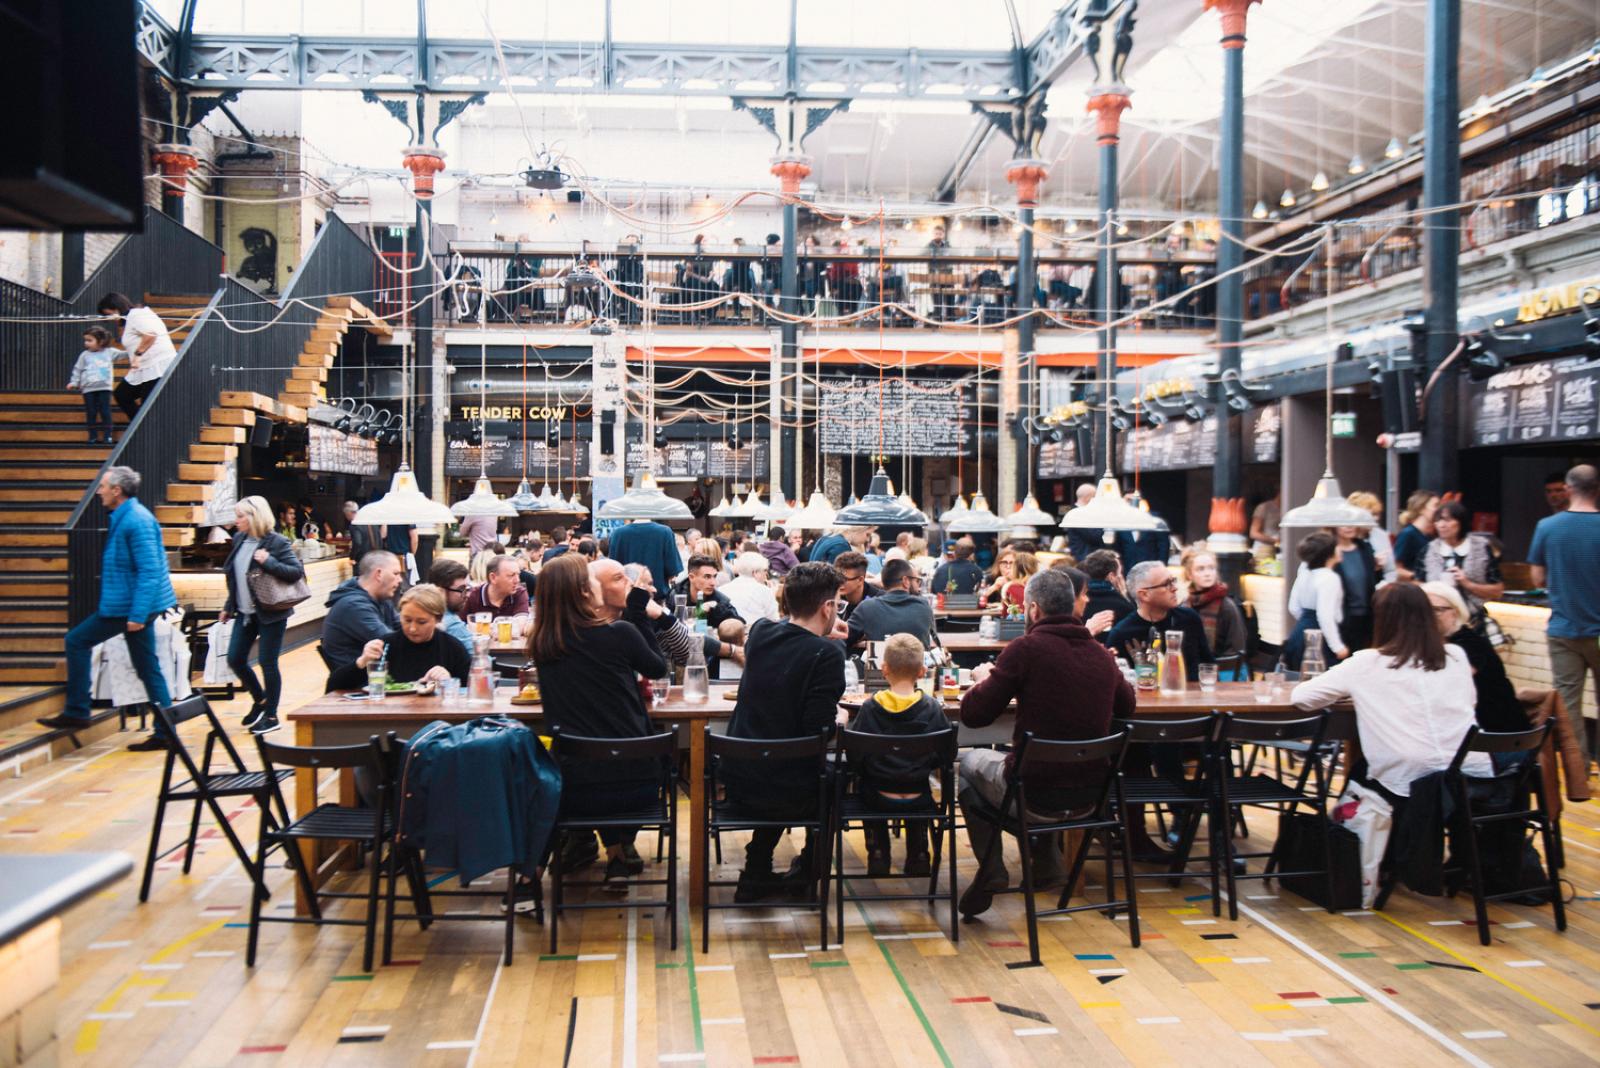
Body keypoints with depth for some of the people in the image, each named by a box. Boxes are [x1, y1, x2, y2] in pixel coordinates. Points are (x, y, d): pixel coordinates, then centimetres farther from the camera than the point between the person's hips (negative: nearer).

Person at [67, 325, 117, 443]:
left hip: (104, 388, -1)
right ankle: (93, 437, 10)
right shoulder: (84, 355, 6)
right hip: (88, 389, 1)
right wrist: (74, 382, 3)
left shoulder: (109, 352, 5)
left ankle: (107, 436, 4)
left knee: (105, 412, -1)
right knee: (91, 413, 4)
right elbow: (78, 369, 10)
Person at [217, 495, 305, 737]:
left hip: (270, 613, -7)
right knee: (235, 659, 7)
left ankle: (271, 715, 13)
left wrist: (269, 562, -29)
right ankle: (260, 700, 30)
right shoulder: (239, 540, 7)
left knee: (267, 663, -1)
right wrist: (228, 607, 18)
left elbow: (297, 572, -18)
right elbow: (233, 577, 17)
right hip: (245, 612, 7)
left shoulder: (276, 542, -14)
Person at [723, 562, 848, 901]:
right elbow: (819, 730, -20)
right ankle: (807, 871, 39)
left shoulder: (760, 632, 0)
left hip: (737, 782, 5)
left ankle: (756, 875, 36)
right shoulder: (827, 654, -19)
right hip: (789, 794, -5)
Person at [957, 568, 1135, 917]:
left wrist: (986, 680, 11)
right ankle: (1047, 864, 33)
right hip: (1090, 793, 6)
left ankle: (991, 869, 17)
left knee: (966, 760, 22)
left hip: (1037, 794, -5)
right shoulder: (1101, 655, 1)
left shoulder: (1027, 648, -15)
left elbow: (973, 714, -12)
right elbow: (1127, 704, 22)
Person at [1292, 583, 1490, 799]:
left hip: (1410, 785, -3)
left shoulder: (1366, 663, 0)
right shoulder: (1456, 656, 9)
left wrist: (1349, 692, 20)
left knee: (1358, 773, 27)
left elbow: (1301, 696, 3)